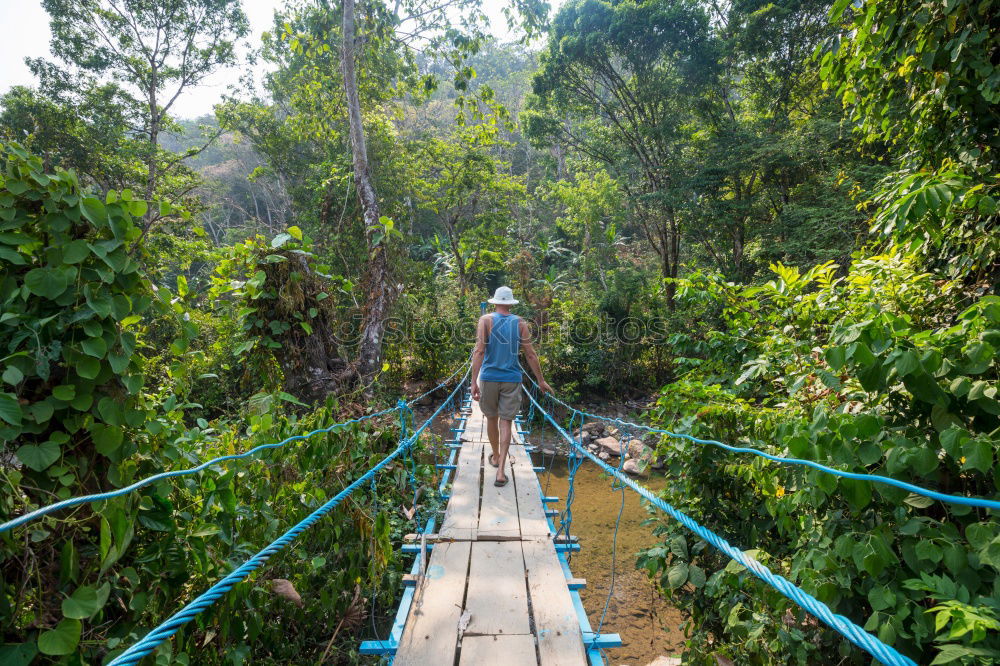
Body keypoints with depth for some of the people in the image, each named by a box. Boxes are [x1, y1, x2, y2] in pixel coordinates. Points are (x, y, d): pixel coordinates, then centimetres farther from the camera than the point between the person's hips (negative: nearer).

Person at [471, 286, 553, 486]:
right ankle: (500, 471, -6)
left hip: (489, 377, 0)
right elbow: (530, 355, 0)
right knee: (506, 422, 3)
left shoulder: (486, 320, -5)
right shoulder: (520, 323, 0)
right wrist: (541, 381, 10)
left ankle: (496, 457, 37)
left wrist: (474, 382, -13)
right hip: (512, 379, 0)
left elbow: (479, 351, -13)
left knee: (491, 418, 18)